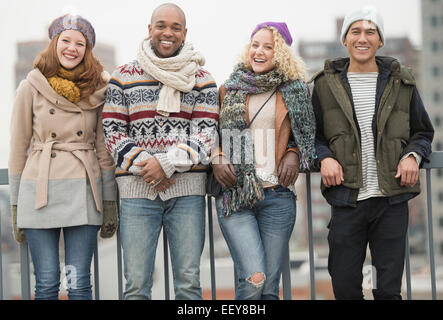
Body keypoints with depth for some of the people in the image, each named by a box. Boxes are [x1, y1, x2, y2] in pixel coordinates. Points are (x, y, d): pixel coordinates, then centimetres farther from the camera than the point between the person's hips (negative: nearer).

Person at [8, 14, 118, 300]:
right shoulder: (32, 87, 3)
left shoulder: (99, 89, 7)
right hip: (40, 190, -1)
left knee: (80, 284, -2)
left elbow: (104, 149, 9)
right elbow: (18, 147, 6)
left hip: (84, 191, 1)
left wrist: (110, 203, 5)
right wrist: (16, 208, 4)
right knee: (46, 284, -1)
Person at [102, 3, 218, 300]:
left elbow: (206, 134, 1)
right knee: (137, 284, -2)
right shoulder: (123, 77, 9)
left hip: (187, 189, 0)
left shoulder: (202, 79, 9)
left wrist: (167, 162, -13)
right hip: (137, 189, 0)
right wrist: (143, 165, -10)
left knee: (189, 283, 1)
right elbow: (113, 132, 5)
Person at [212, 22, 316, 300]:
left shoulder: (294, 91, 10)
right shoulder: (230, 89, 10)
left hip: (277, 194, 1)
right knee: (253, 279, -19)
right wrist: (217, 159, -2)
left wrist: (293, 155, 0)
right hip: (234, 194, -1)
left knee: (270, 286, 1)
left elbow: (305, 137, 20)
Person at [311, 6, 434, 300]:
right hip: (347, 198, 0)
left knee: (389, 289, 3)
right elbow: (313, 134, 12)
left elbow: (423, 131, 17)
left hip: (392, 199, 0)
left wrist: (413, 156, -3)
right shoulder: (327, 84, 7)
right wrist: (324, 157, -8)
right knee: (345, 287, 3)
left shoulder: (401, 82, 9)